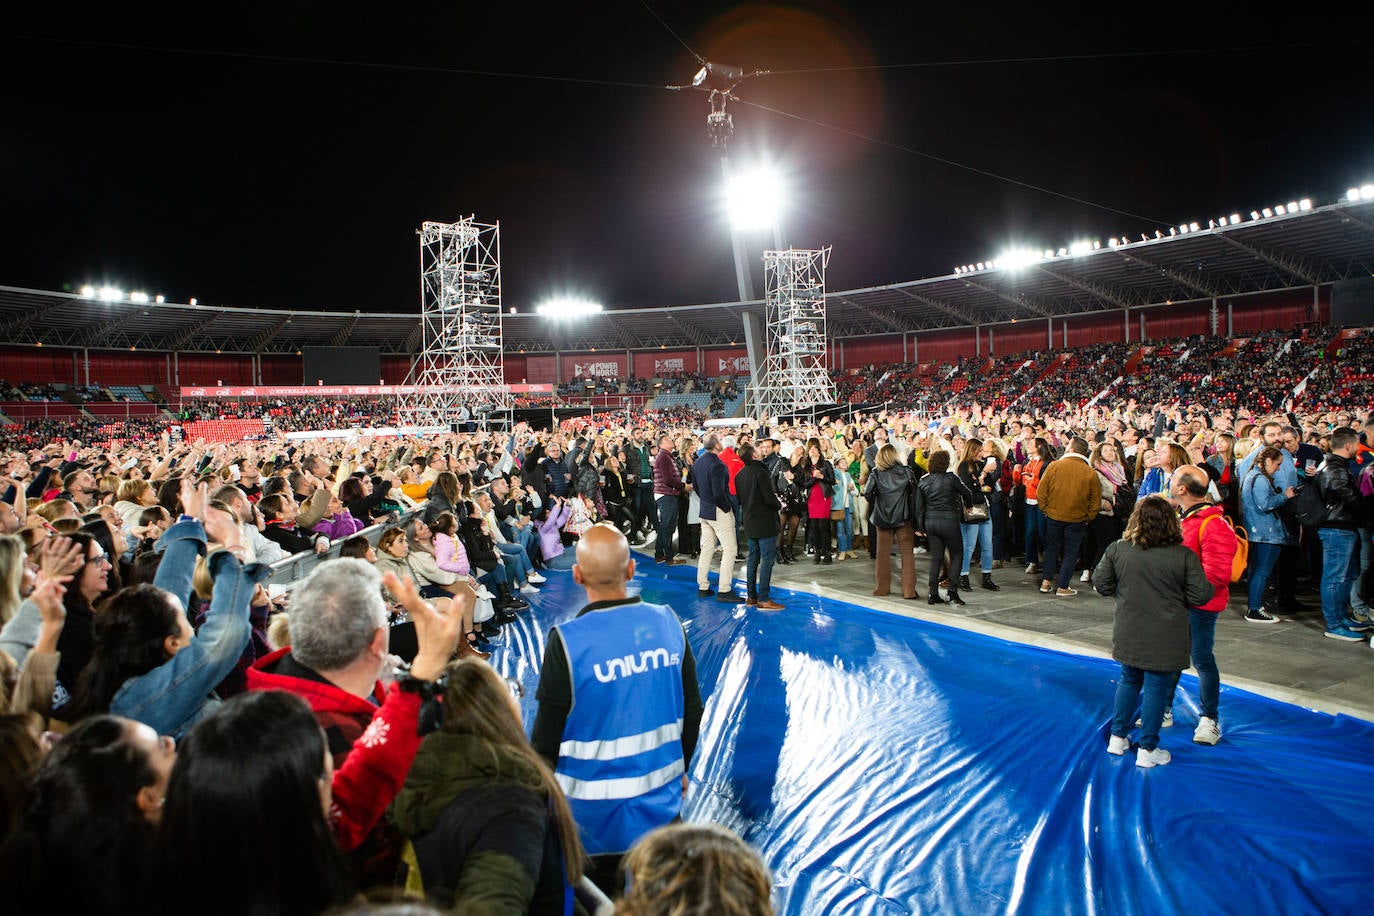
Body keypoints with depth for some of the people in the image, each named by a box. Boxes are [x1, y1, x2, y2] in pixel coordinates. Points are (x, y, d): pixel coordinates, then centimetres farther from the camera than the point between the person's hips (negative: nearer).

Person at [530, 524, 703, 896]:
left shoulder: (567, 642, -21)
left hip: (595, 813, -3)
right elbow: (692, 709, 4)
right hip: (662, 801, 4)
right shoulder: (668, 623, -8)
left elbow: (546, 737, -13)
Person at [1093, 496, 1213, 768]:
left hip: (1128, 632, 3)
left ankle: (1118, 738, 28)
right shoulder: (1184, 556, -13)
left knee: (1129, 681, 21)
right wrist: (1174, 598, 10)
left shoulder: (1118, 550, -6)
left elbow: (1101, 583, 1)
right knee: (1156, 688, 6)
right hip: (1165, 638, -3)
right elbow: (1200, 595, -10)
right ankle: (1148, 750, 15)